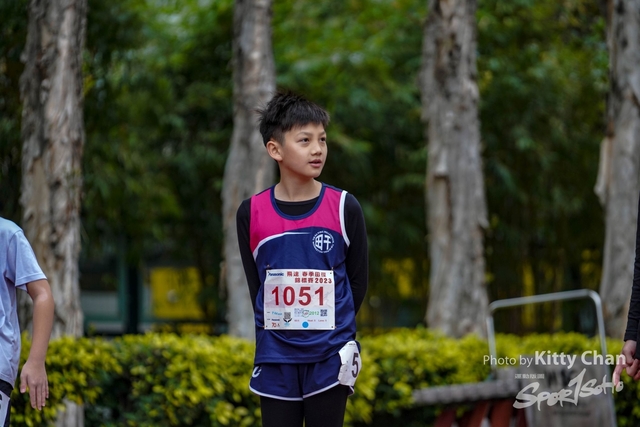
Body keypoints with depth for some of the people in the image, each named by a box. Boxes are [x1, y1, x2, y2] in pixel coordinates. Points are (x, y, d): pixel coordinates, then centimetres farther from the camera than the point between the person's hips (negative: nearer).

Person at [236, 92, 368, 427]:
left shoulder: (344, 208, -4)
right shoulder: (251, 213, -2)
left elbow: (357, 279, 4)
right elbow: (255, 284, 7)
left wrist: (332, 330, 2)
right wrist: (281, 331, 1)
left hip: (329, 358, -1)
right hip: (275, 359, 1)